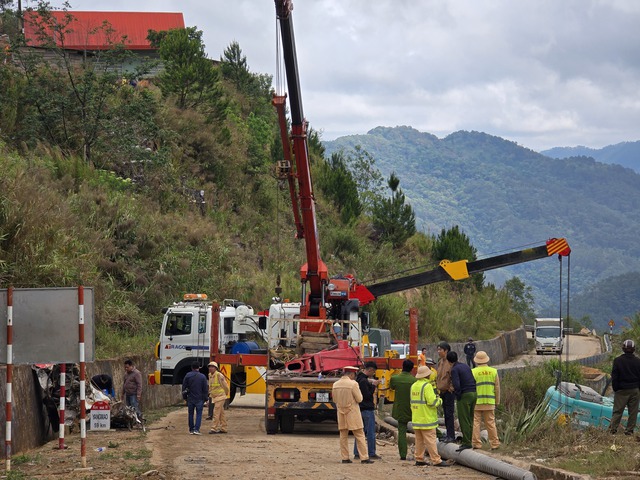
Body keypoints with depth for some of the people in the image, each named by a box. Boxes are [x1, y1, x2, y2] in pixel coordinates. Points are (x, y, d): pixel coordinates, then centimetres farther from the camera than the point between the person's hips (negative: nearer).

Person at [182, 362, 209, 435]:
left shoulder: (187, 376, -3)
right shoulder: (202, 377, -6)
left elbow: (184, 387, 1)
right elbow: (205, 389, -3)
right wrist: (205, 398, 6)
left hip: (190, 398, 2)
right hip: (199, 399, -1)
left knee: (191, 414, 13)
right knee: (199, 414, 4)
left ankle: (191, 429, 17)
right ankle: (196, 429, -8)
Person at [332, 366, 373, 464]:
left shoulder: (335, 385, 2)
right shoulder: (353, 384, -15)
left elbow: (335, 400, 10)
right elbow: (359, 399, -10)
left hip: (341, 413, 5)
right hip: (352, 412, -5)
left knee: (343, 436, 12)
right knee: (360, 436, 0)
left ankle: (345, 458, 11)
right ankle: (364, 457, -3)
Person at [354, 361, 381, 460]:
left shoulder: (358, 378, 12)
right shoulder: (363, 381, -19)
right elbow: (368, 395, -20)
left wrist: (372, 383, 9)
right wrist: (373, 385, -13)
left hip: (360, 409, 10)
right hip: (367, 409, -10)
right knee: (371, 432, -2)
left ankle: (357, 453, 13)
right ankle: (372, 453, 1)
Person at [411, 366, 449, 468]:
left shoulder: (414, 386, 12)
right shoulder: (427, 386, -15)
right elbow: (432, 402, -21)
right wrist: (439, 400, 0)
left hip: (416, 418, 8)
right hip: (426, 418, -8)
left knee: (419, 440, 13)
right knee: (430, 440, -7)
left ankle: (419, 459, 15)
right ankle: (436, 460, -6)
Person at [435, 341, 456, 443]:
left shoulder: (451, 362, -15)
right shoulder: (440, 362, 12)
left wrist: (451, 388, -15)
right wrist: (437, 386, 16)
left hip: (449, 391, -9)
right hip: (442, 391, 9)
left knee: (449, 413, -8)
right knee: (445, 413, 13)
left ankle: (451, 436, -5)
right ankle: (448, 433, 20)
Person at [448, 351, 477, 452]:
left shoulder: (454, 369, -10)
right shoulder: (466, 366, 14)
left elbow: (456, 385, -20)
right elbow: (473, 380, 17)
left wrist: (458, 396, -6)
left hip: (464, 395, -8)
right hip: (473, 394, 8)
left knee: (464, 421, -6)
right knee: (470, 420, 14)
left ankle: (467, 443, -9)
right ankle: (468, 441, 18)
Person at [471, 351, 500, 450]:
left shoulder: (473, 372, -6)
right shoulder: (493, 371, 3)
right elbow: (497, 388, 7)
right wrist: (497, 401, 16)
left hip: (476, 402, -3)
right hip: (490, 402, 3)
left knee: (475, 423, 3)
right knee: (491, 423, 8)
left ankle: (476, 443, 2)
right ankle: (494, 443, 11)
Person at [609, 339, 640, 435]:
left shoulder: (617, 360, -6)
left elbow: (614, 377, -4)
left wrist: (615, 389, 4)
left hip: (621, 391, -1)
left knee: (617, 410, 4)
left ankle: (613, 428, -2)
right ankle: (629, 430, 5)